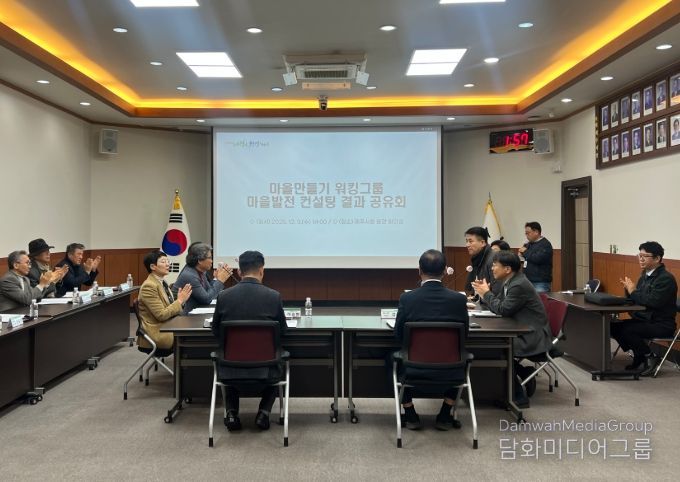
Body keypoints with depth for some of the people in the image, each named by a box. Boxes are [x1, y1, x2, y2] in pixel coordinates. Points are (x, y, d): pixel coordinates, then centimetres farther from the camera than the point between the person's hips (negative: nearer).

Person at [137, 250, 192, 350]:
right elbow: (161, 315, -19)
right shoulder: (149, 286, -15)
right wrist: (180, 300, -15)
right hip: (157, 334, -8)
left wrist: (180, 300, -4)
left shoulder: (162, 282, 11)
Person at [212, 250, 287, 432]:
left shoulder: (224, 296, -9)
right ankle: (264, 413, 17)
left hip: (231, 368, 1)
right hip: (263, 369, -1)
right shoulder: (274, 296, -12)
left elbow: (215, 331, 5)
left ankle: (232, 413, 21)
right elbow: (282, 330, 1)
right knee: (277, 364, 34)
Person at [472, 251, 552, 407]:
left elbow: (503, 309, -20)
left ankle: (518, 397, -5)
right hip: (522, 332, 9)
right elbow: (498, 306, 13)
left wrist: (486, 293, -9)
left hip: (533, 337, -9)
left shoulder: (519, 285, -21)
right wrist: (483, 293, -3)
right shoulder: (510, 282, 8)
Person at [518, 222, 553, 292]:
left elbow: (538, 259, -22)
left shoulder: (545, 244, -9)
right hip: (528, 280, 8)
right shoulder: (529, 244, 16)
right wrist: (522, 253, 1)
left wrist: (525, 252, -9)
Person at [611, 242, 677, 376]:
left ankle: (650, 358, -4)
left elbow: (653, 302, -28)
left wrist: (633, 291, -16)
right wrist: (629, 289, -7)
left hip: (661, 324, -9)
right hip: (643, 319, 9)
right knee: (613, 327, -7)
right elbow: (636, 299, 13)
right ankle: (639, 356, 8)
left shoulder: (666, 278, -17)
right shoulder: (645, 275, 11)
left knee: (626, 330, -27)